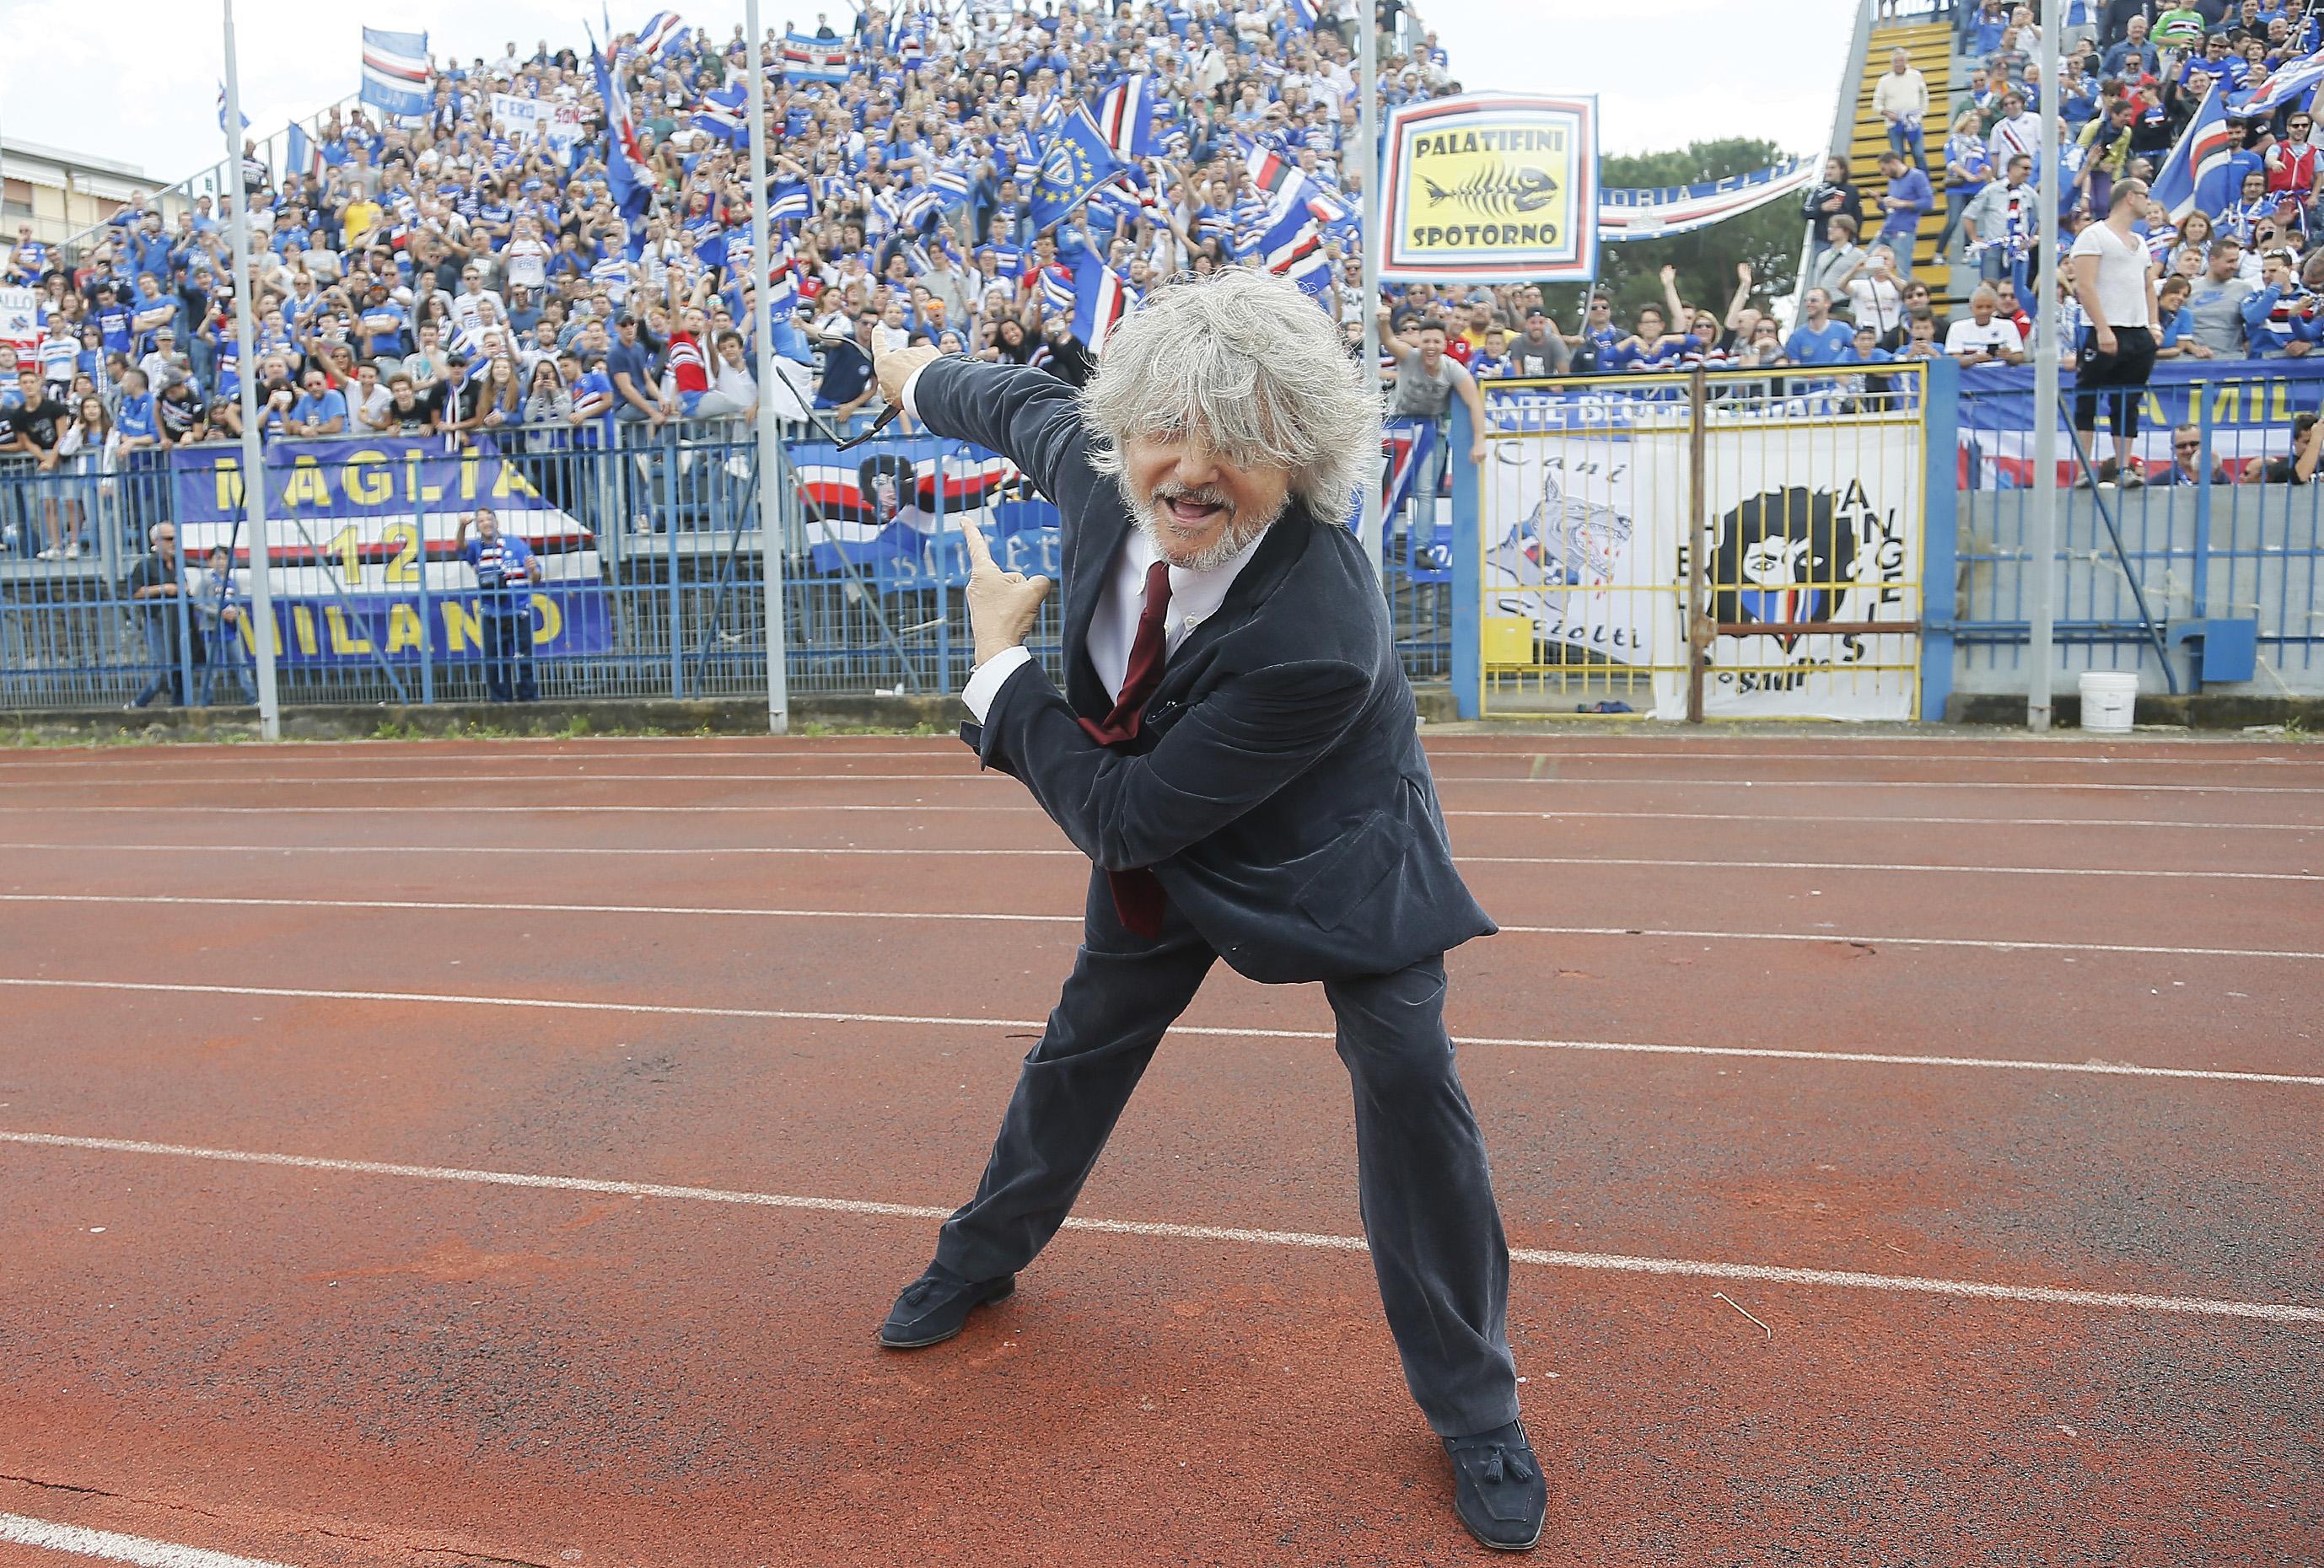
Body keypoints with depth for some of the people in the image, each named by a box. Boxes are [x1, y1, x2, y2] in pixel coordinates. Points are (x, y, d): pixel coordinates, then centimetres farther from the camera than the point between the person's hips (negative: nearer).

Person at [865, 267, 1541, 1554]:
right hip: (1163, 850, 6)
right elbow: (1033, 407, 3)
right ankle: (981, 1256, 47)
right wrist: (926, 379, 23)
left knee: (1410, 1086, -16)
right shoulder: (1100, 463, -25)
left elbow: (1124, 816, -34)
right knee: (1079, 1049, 19)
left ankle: (1474, 1413, 7)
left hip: (1330, 856, -6)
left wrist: (1000, 665, -24)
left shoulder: (1322, 637, -42)